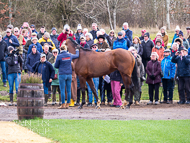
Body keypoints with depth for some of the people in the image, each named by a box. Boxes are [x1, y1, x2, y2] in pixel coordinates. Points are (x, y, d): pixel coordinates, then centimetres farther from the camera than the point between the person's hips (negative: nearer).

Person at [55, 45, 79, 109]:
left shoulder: (59, 56, -10)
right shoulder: (70, 55, 2)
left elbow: (56, 66, -3)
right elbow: (77, 55, 23)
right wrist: (77, 51, 44)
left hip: (62, 75, -4)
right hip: (69, 74, 4)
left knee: (62, 90, 0)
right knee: (68, 90, 8)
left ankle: (63, 105, -1)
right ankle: (67, 104, 11)